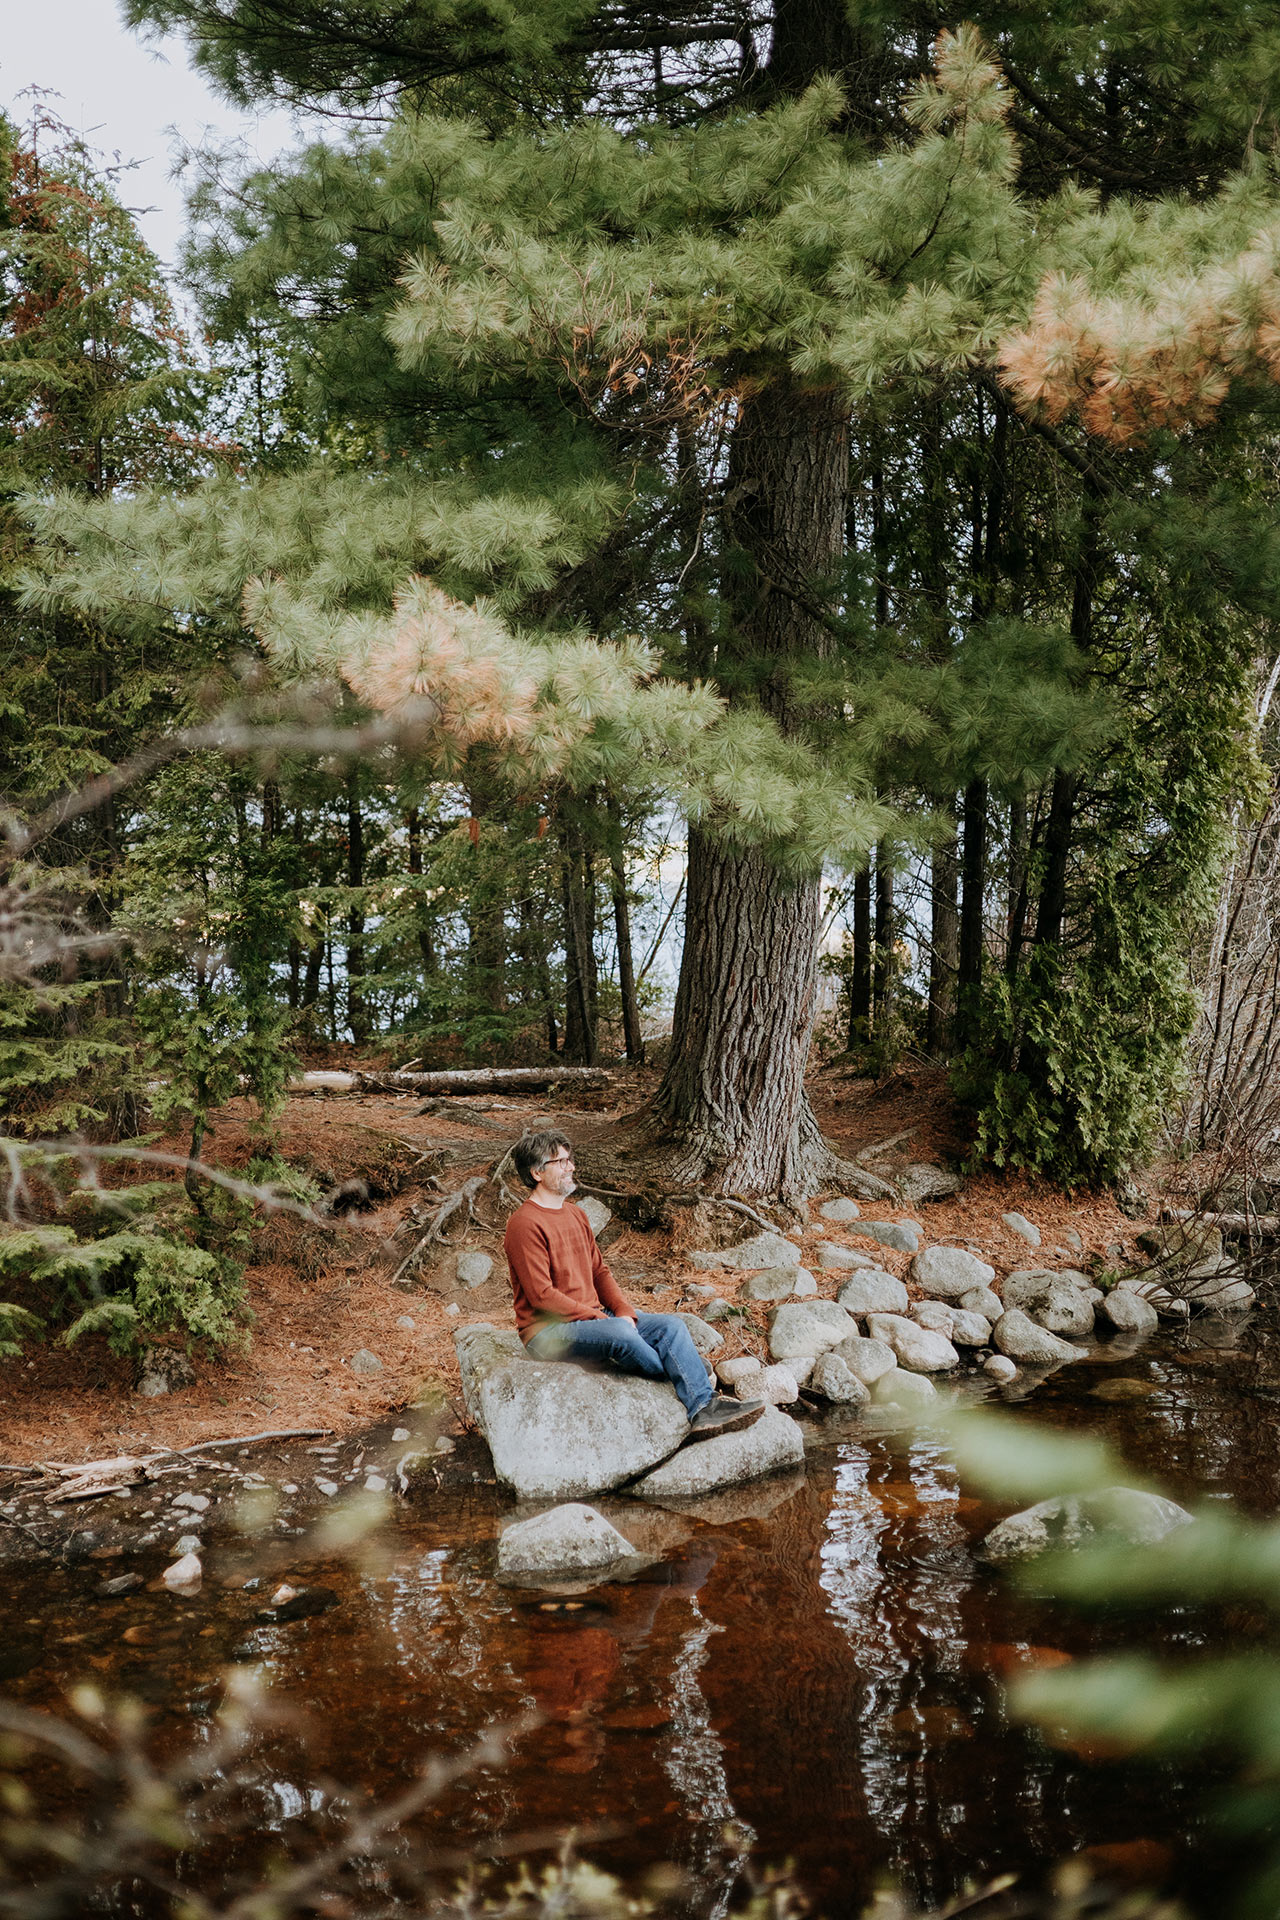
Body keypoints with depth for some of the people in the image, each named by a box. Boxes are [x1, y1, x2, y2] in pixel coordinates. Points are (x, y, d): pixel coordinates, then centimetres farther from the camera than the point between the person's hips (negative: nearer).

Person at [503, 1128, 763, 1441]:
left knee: (670, 1325, -12)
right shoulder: (524, 1224, -13)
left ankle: (704, 1409, -28)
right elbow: (541, 1295, -18)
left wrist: (625, 1312, -2)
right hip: (549, 1330, -9)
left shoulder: (576, 1215, 16)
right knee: (620, 1334, -34)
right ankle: (692, 1398, -14)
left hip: (594, 1318, 9)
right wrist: (599, 1318, -16)